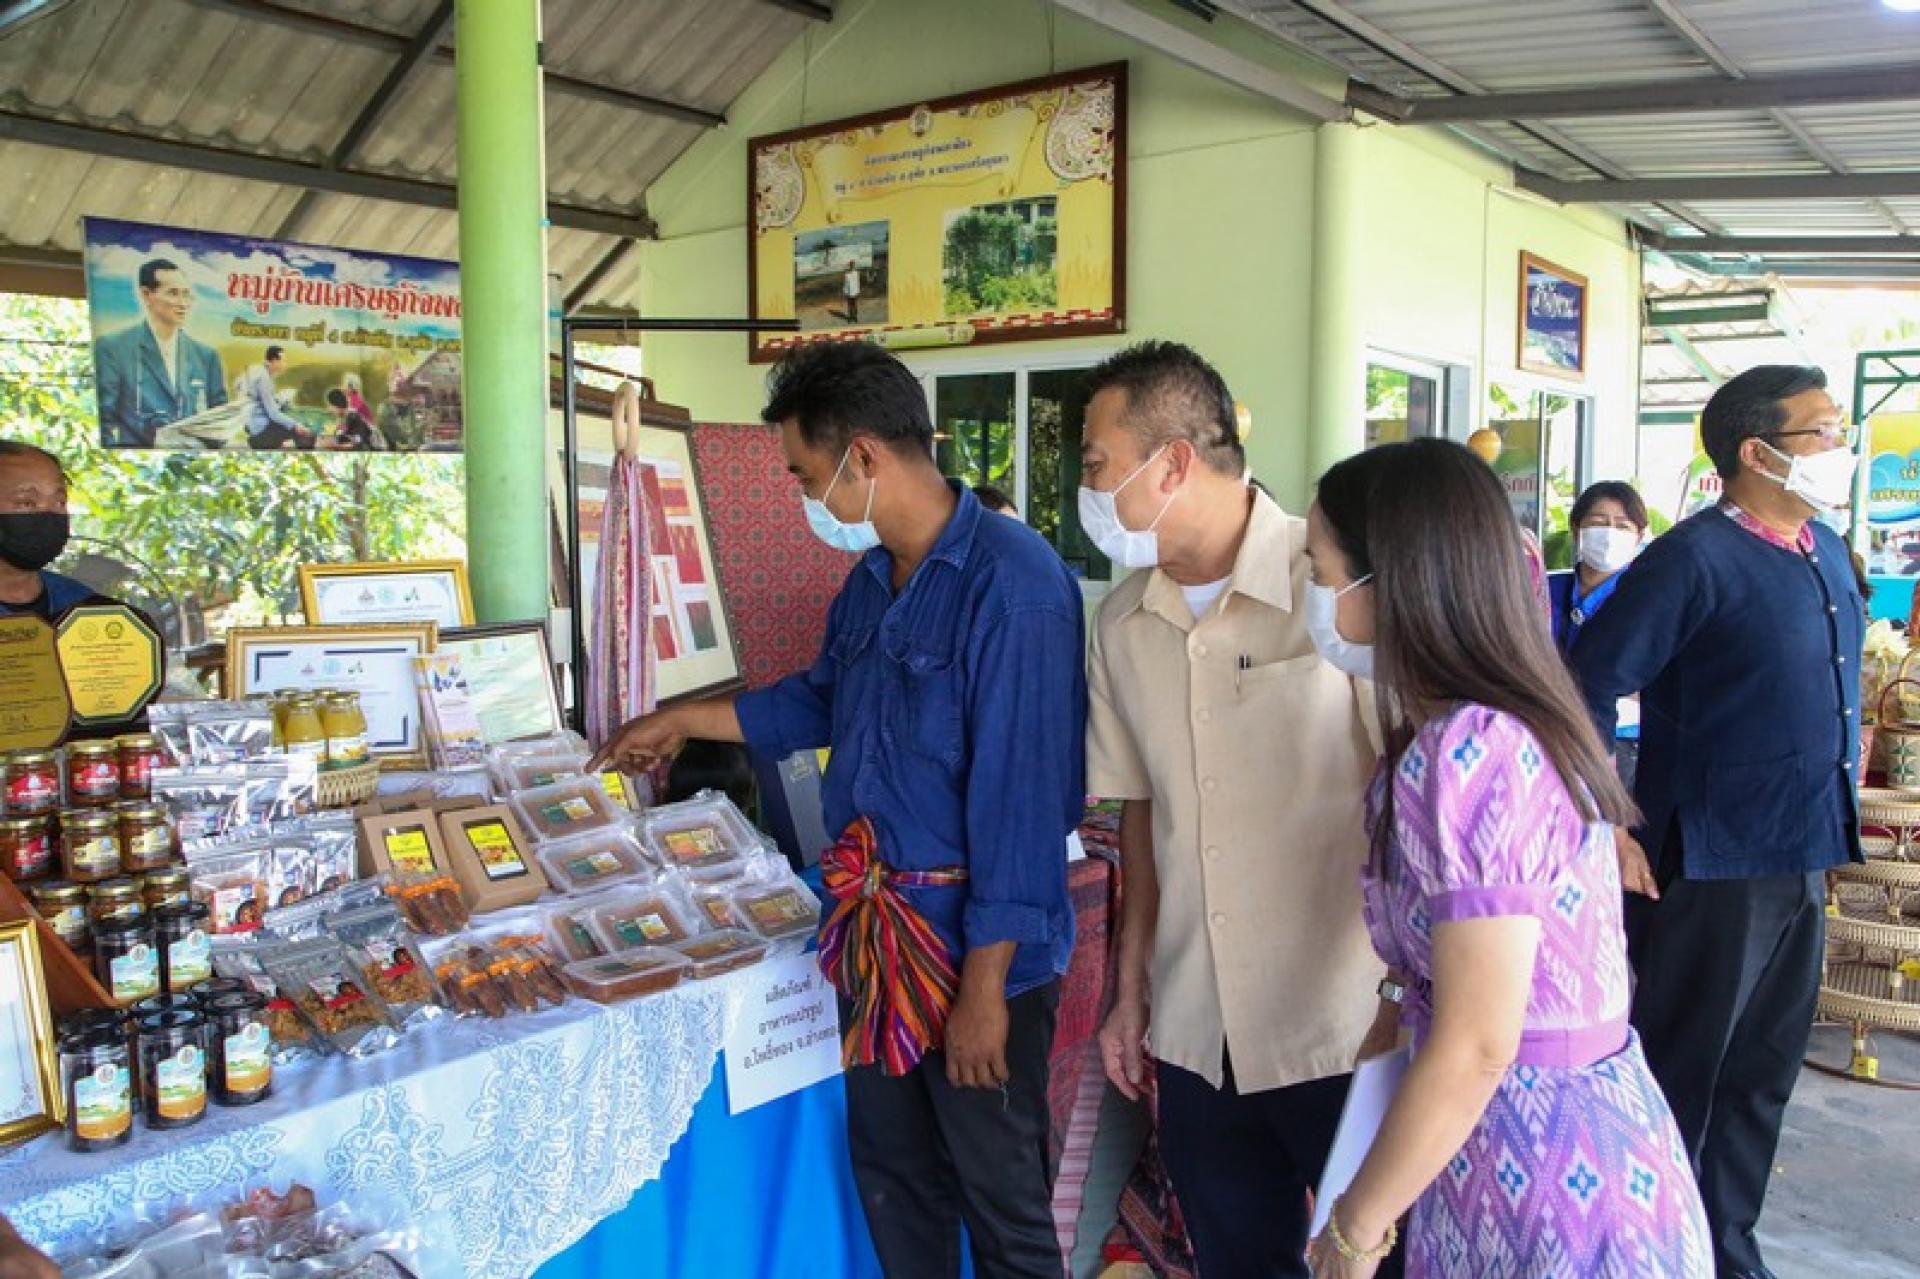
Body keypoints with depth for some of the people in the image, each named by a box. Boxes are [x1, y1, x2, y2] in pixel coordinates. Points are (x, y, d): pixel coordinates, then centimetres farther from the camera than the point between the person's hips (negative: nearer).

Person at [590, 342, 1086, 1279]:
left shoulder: (1012, 586, -22)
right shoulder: (872, 579, 6)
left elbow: (1023, 802, -24)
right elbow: (823, 701, 23)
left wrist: (985, 983, -20)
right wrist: (682, 721, 27)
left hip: (974, 944, -8)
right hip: (875, 927, 8)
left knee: (1002, 1196, 11)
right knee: (892, 1171, 22)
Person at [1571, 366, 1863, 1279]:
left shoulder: (1825, 553, 9)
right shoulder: (1695, 559, -16)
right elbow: (1585, 691, -20)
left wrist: (1831, 825, 17)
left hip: (1802, 860, 8)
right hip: (1711, 867, -8)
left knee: (1760, 1076, 19)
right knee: (1680, 1077, 6)